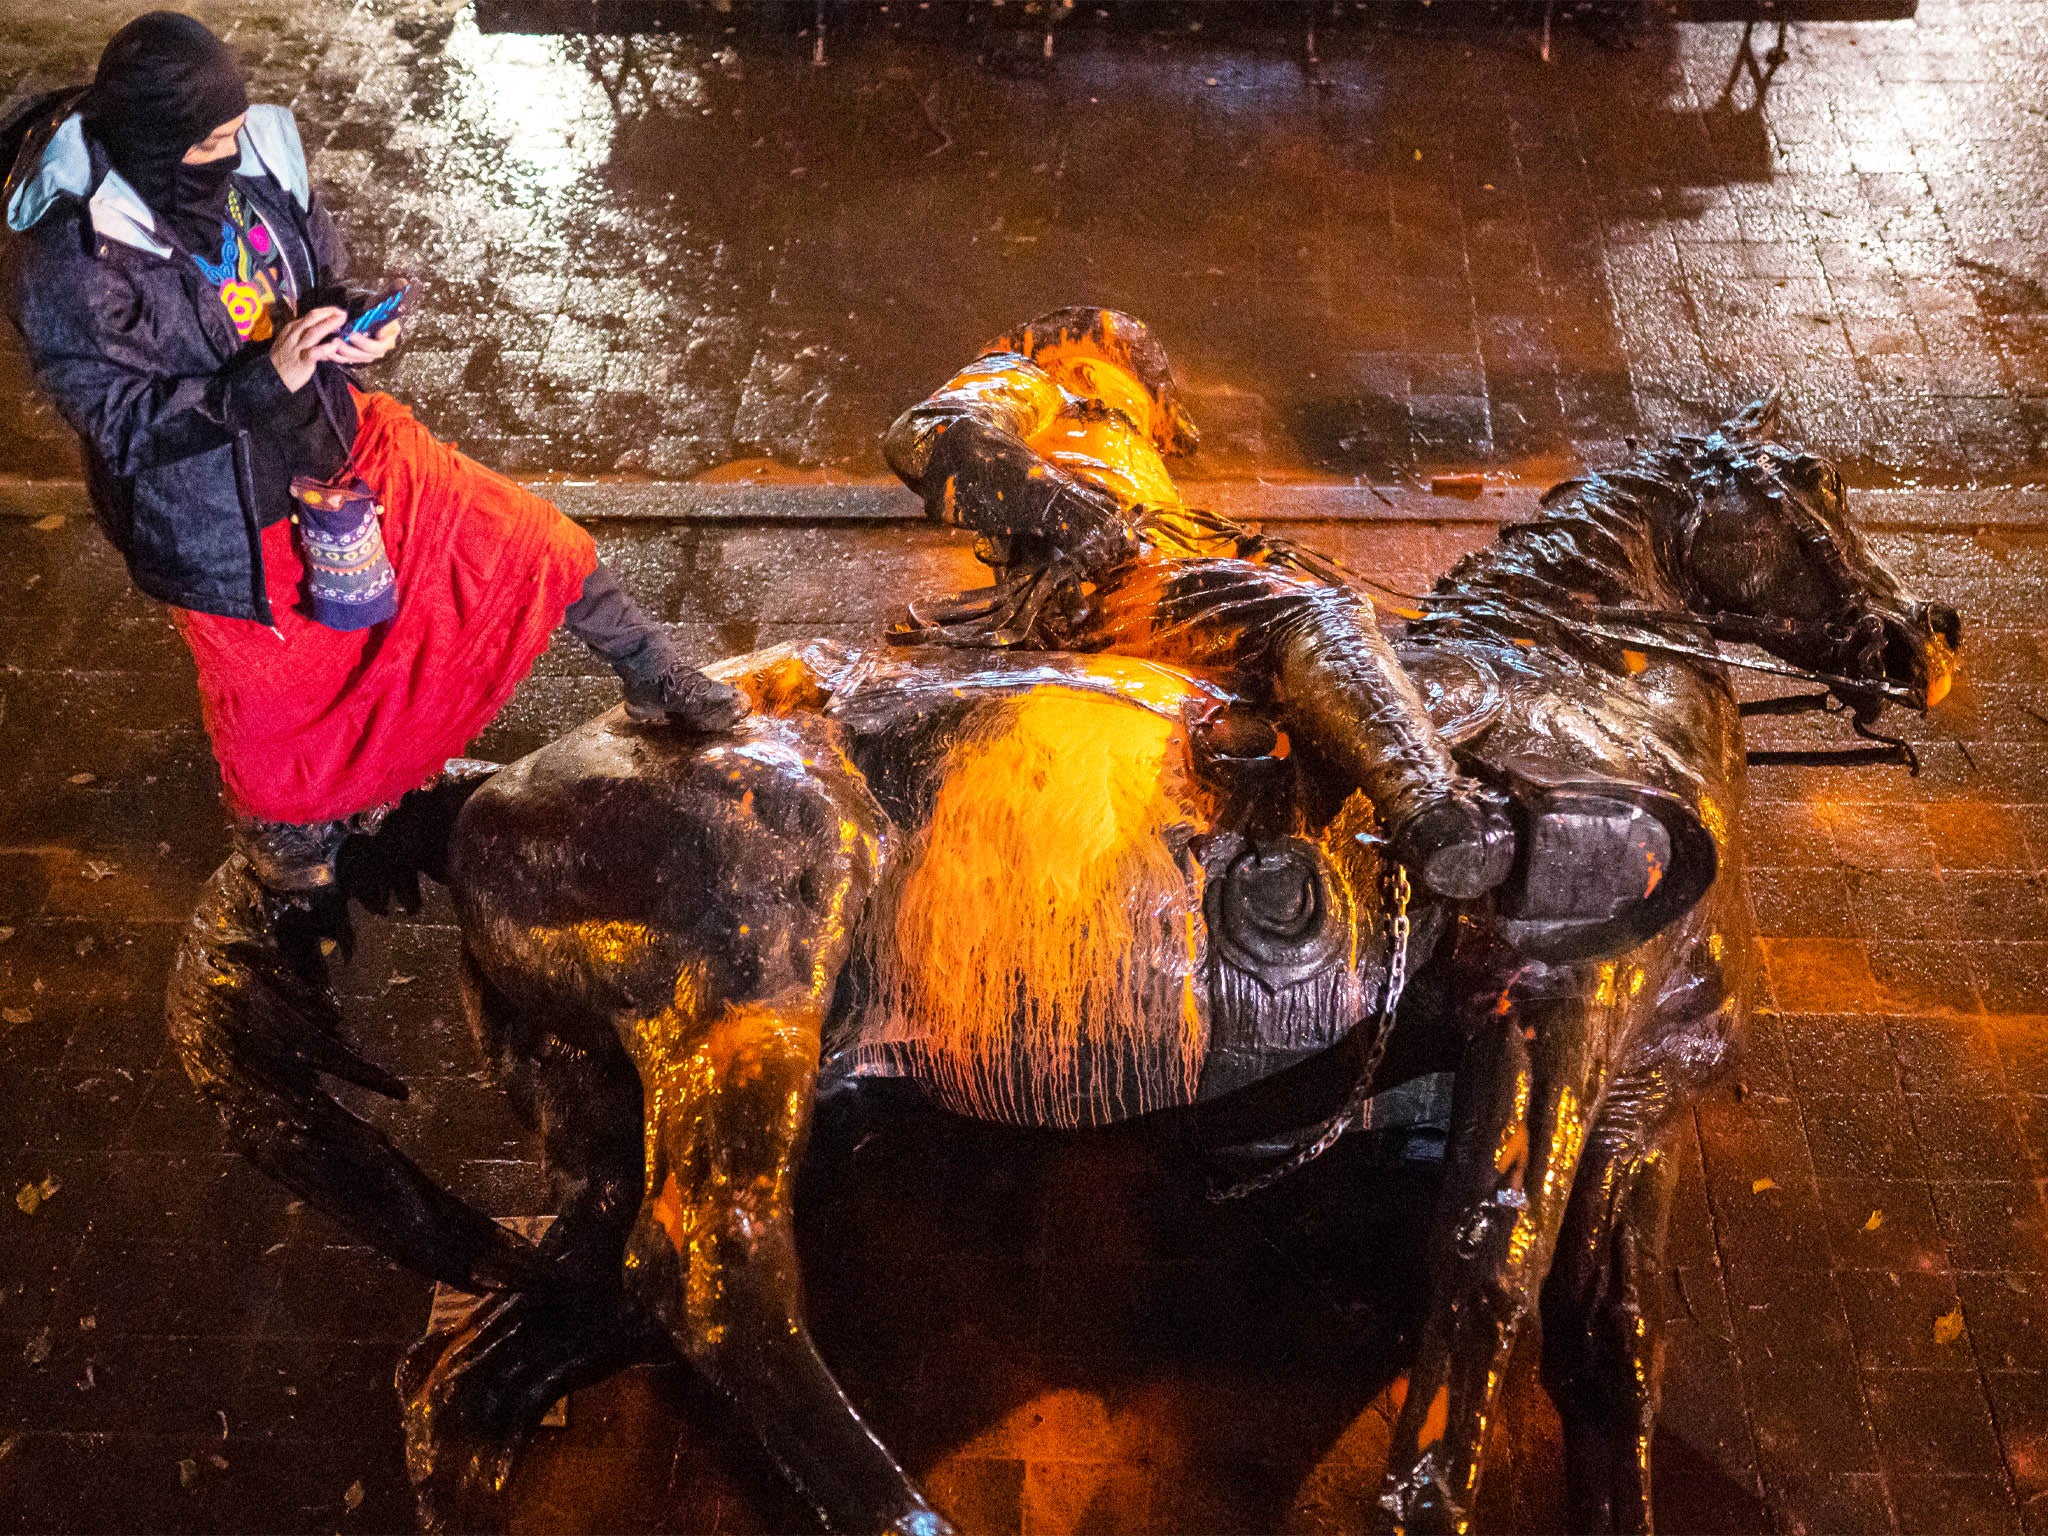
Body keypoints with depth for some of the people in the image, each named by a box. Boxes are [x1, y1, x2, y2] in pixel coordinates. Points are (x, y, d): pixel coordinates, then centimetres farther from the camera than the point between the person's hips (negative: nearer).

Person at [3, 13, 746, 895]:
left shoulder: (252, 160, -14)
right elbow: (121, 421, -24)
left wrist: (353, 325, -21)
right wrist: (267, 378, -36)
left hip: (330, 435, 5)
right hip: (213, 511, -4)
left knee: (528, 539, 4)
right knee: (270, 687, 21)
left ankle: (654, 682, 26)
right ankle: (273, 819, 55)